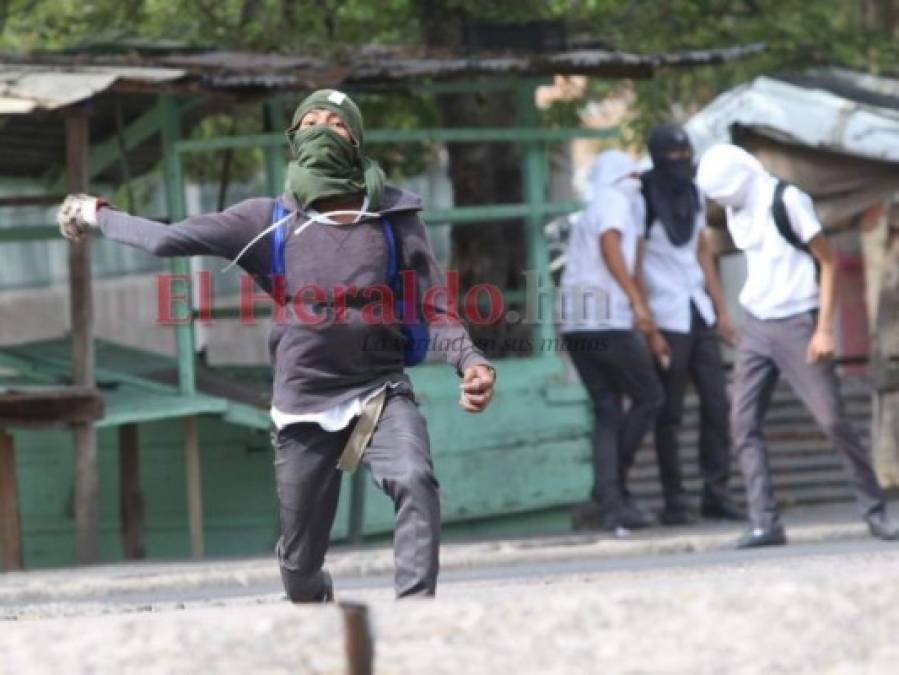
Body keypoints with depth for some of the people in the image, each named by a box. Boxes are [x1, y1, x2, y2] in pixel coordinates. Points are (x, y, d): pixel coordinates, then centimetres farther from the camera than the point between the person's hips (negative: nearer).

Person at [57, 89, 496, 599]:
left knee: (415, 481, -34)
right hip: (304, 407, 1)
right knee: (300, 564, 9)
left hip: (380, 392, -1)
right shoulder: (270, 221, 3)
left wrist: (470, 362, -17)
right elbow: (168, 240, 3)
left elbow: (435, 308, 0)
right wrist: (98, 216, 12)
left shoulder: (394, 218, 3)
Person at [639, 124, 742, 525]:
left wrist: (721, 310, 16)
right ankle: (673, 502, 1)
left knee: (716, 404, 2)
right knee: (669, 413, -3)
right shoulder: (642, 199, -10)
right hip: (666, 319, -7)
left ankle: (716, 493, 7)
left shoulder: (693, 195, 12)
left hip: (699, 313, 7)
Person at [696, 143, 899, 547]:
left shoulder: (788, 201, -14)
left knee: (832, 420, -7)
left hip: (797, 324, -6)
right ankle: (764, 523, -6)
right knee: (743, 423, -6)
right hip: (756, 327, 6)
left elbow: (828, 263, -12)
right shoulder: (737, 209, 7)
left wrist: (824, 329, -17)